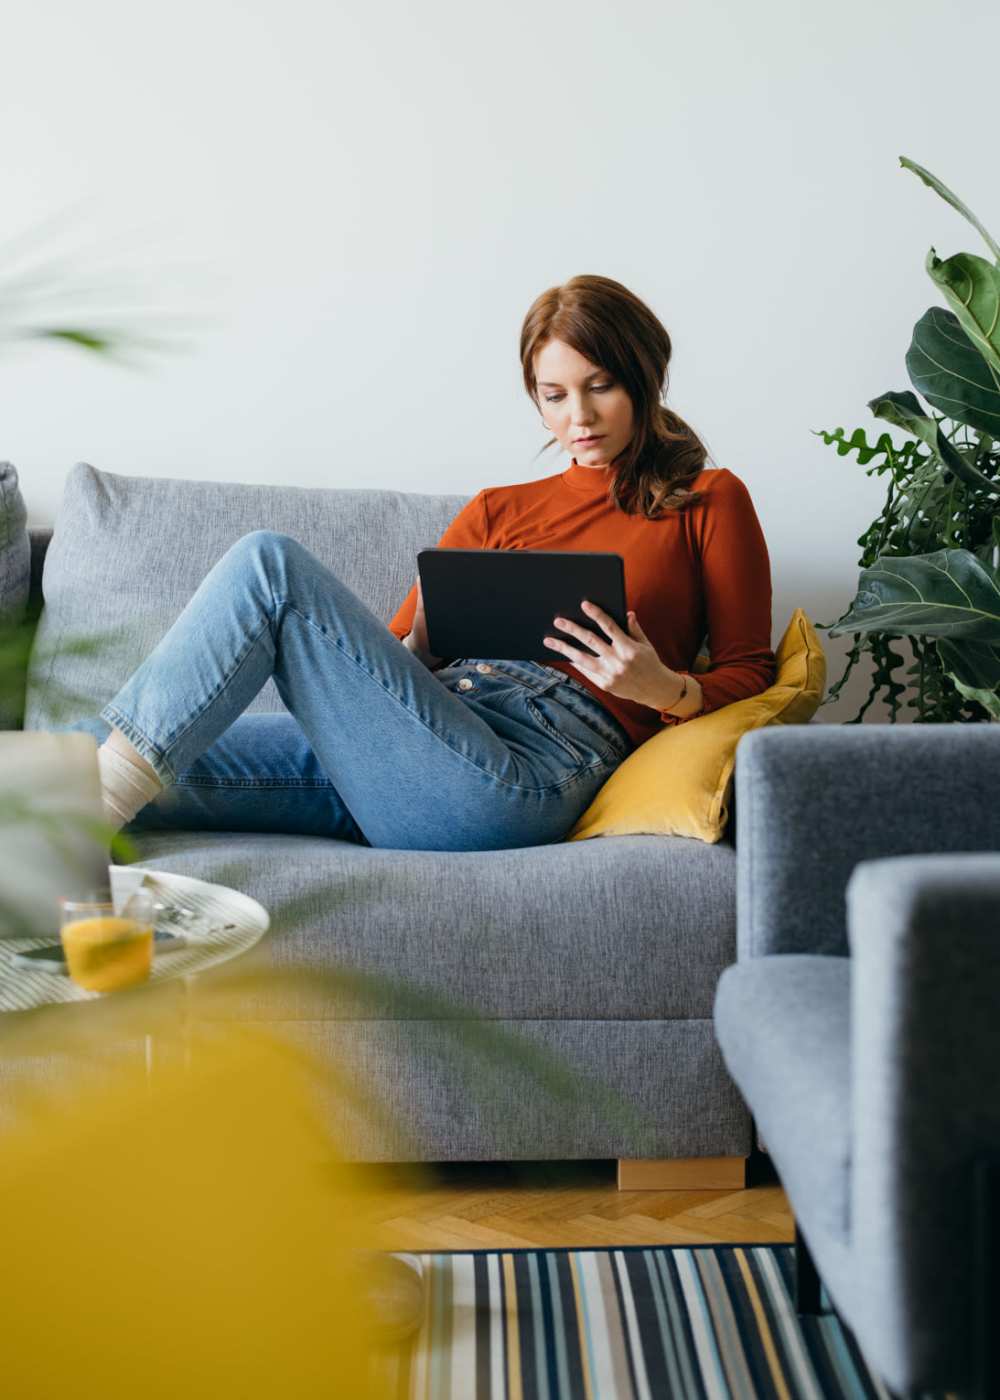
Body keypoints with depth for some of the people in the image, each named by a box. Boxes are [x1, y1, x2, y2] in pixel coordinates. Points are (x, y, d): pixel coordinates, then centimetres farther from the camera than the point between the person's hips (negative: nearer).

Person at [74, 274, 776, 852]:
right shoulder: (497, 511, 27)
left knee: (272, 562, -20)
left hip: (522, 771, -5)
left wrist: (665, 689, -12)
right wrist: (421, 645, 0)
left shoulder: (707, 501, 15)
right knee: (141, 770, -13)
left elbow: (747, 673, 8)